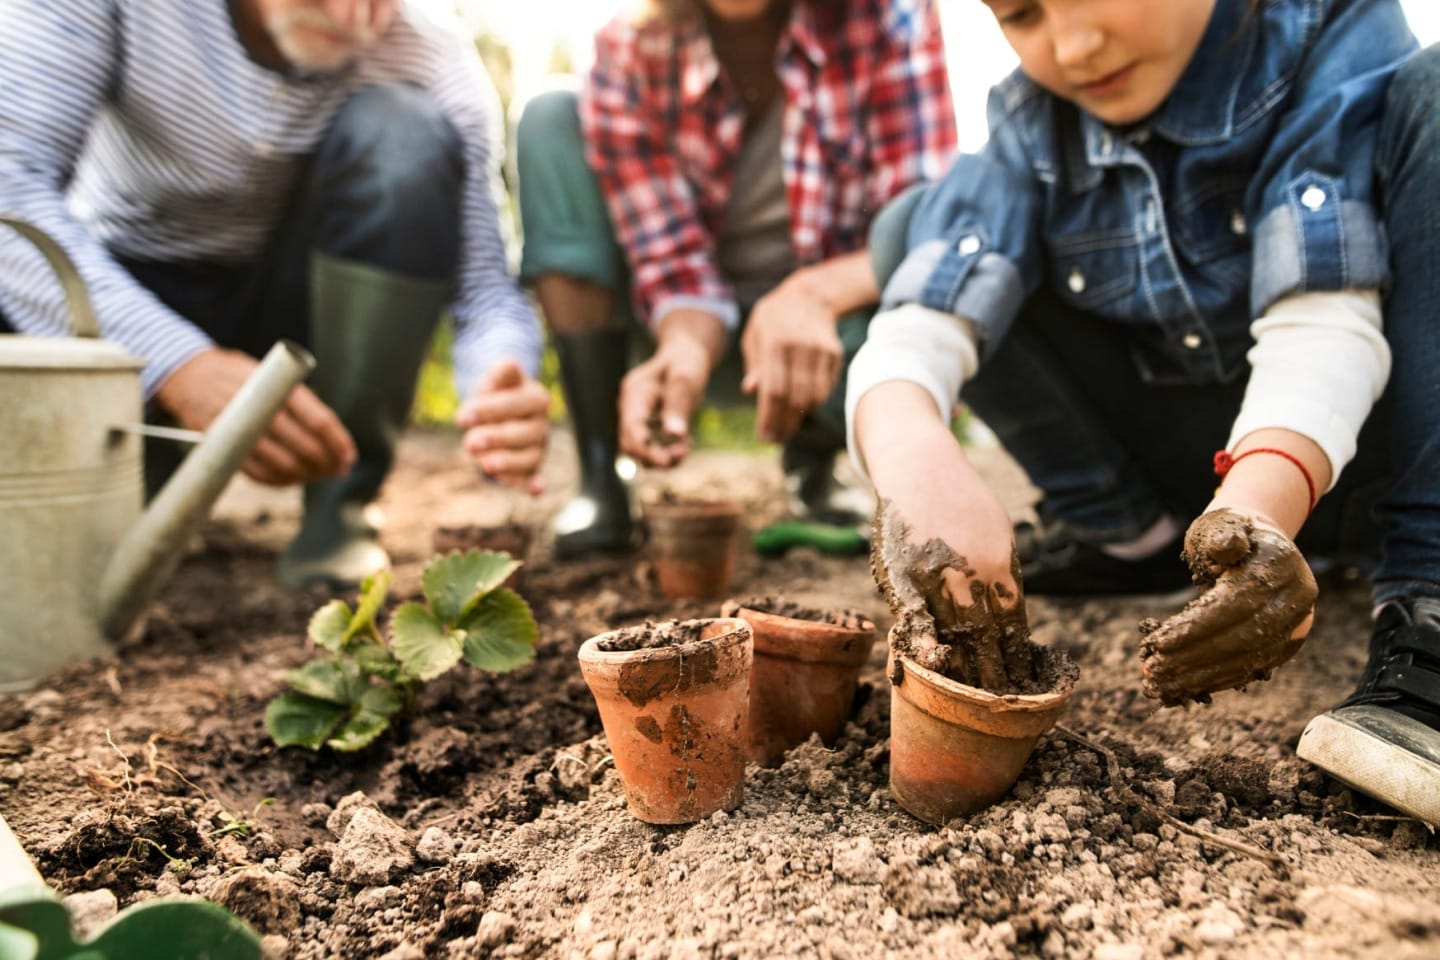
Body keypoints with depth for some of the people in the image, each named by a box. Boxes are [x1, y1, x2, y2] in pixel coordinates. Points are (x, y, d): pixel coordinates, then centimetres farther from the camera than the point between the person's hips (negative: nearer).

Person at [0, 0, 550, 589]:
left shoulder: (435, 66, -18)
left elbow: (484, 282, -20)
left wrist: (501, 395, -43)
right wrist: (176, 364, -41)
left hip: (294, 312, 1)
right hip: (114, 298, 0)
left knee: (403, 131, -26)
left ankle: (339, 509, -16)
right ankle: (149, 476, 4)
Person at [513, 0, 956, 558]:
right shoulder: (629, 52, -15)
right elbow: (675, 257, -18)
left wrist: (814, 293, -43)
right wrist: (685, 348, -40)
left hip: (830, 314, -1)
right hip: (698, 326, 2)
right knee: (552, 125, -16)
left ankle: (814, 460, 3)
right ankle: (597, 477, -15)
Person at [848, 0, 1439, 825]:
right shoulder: (1032, 124, -6)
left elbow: (1323, 312, -28)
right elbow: (921, 319, -22)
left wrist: (1261, 500, -46)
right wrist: (906, 441, -43)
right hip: (1214, 469, 3)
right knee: (921, 223, -7)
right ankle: (1123, 534, -1)